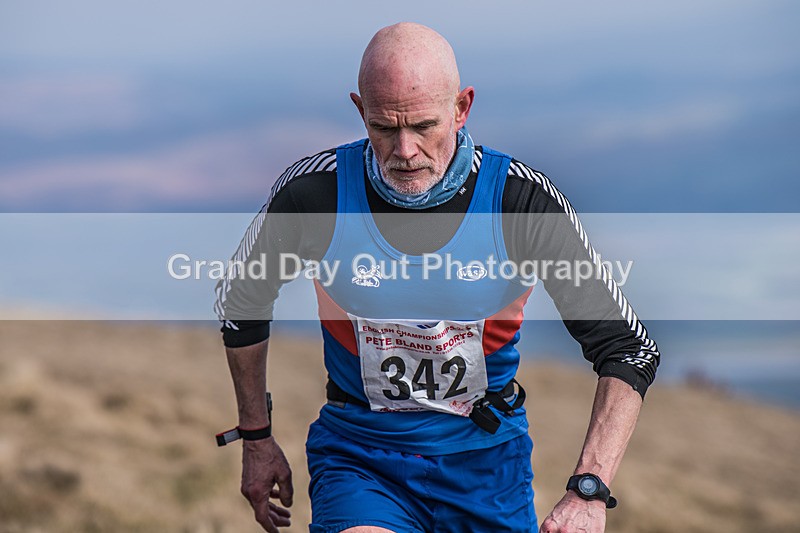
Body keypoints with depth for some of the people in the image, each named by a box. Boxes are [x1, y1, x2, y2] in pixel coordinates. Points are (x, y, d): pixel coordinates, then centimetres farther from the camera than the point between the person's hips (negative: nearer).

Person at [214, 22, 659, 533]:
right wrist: (257, 438, 14)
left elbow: (630, 349, -11)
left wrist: (589, 491, -23)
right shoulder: (312, 192, -14)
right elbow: (240, 302, 8)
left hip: (487, 458, 2)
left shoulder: (522, 198, -15)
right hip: (357, 456, -1)